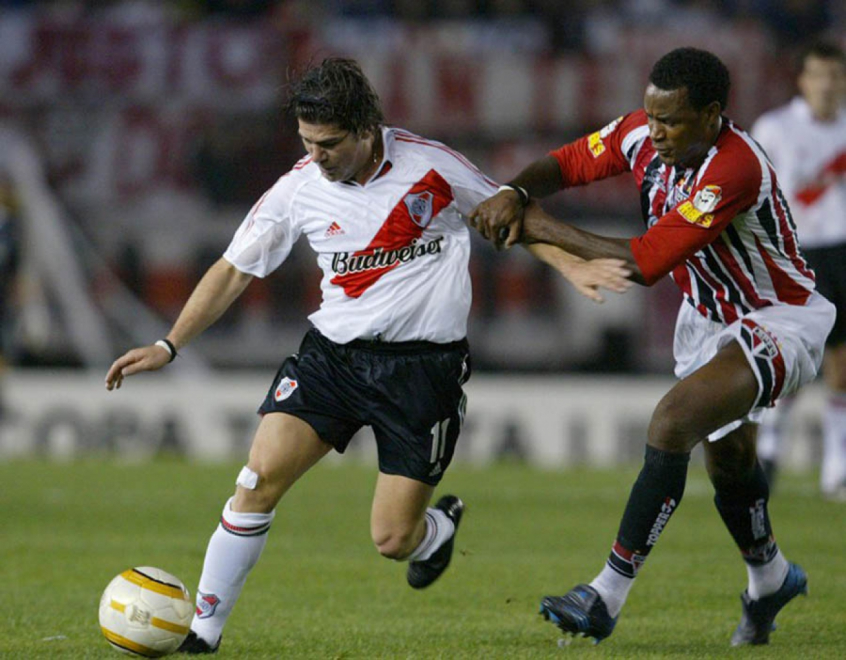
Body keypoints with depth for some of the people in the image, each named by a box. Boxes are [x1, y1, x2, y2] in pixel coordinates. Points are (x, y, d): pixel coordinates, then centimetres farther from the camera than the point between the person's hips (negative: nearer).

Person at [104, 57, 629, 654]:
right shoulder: (299, 188, -4)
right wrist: (169, 346, 1)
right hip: (332, 352, 2)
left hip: (425, 364, -2)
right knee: (260, 479, -17)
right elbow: (235, 270, 7)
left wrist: (572, 267, -3)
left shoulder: (430, 166, -9)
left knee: (392, 540, -4)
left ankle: (441, 527, 34)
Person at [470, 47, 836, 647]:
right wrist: (515, 195, -20)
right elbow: (567, 163, 2)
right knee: (725, 454, 24)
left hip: (779, 321, -9)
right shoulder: (644, 134, -13)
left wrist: (547, 231, -27)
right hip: (708, 316, 9)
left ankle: (608, 596, -26)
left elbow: (644, 264, -35)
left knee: (673, 422, -28)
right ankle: (770, 580, 51)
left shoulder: (734, 169, -35)